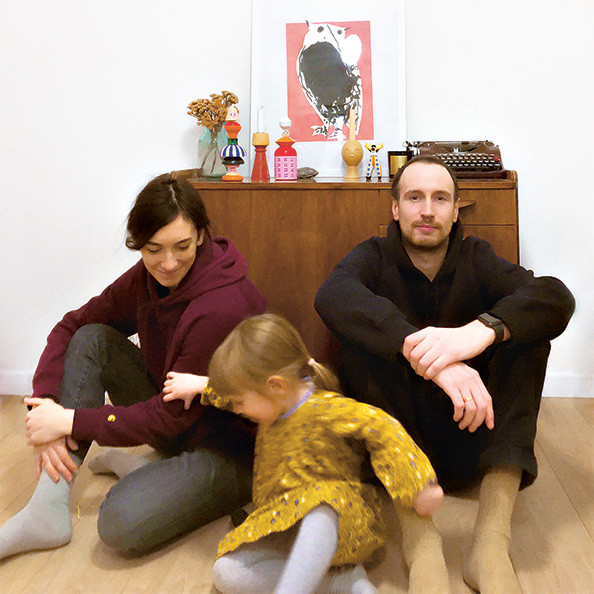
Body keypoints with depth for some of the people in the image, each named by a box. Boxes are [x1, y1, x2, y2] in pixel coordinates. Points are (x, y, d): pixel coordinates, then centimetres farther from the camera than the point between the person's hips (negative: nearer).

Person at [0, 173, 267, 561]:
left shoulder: (222, 309, -29)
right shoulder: (147, 278, -6)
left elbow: (171, 416, -23)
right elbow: (70, 328, 2)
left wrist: (71, 422, -20)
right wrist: (46, 405, -14)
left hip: (233, 449, -8)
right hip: (177, 419, 8)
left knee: (122, 523, -32)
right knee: (91, 339, -10)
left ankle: (132, 468, 5)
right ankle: (46, 510, -11)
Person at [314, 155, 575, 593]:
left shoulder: (476, 258, 4)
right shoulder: (376, 257, 0)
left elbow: (557, 297, -17)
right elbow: (333, 295, -26)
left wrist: (482, 330, -37)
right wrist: (419, 350, -43)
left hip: (469, 441, 2)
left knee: (524, 329, -17)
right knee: (361, 337, -23)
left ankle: (492, 541, -30)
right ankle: (421, 536, -35)